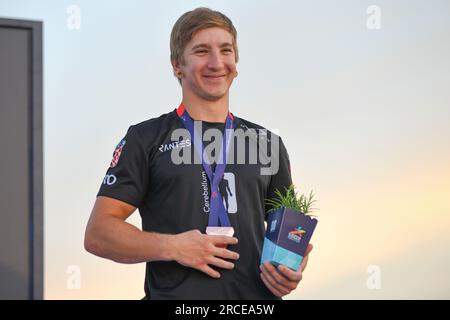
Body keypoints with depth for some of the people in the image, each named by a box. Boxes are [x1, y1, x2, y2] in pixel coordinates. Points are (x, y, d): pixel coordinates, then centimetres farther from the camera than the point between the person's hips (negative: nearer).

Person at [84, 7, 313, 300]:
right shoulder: (145, 139, 2)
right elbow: (97, 234, -3)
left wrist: (292, 272, -5)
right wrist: (172, 247, -16)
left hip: (258, 297, 3)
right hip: (176, 296, -2)